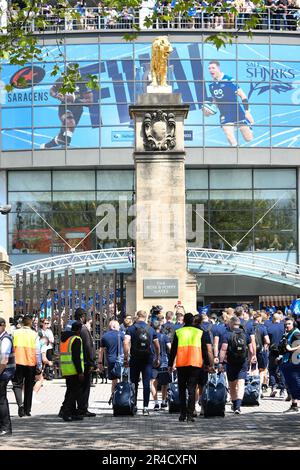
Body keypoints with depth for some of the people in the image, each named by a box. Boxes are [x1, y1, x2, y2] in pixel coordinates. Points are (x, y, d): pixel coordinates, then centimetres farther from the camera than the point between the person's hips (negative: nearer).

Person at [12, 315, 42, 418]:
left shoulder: (15, 333, -2)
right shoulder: (34, 335, -4)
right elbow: (37, 352, -4)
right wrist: (39, 366, 2)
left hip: (18, 363, 0)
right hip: (31, 364, 1)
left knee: (17, 385, 5)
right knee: (29, 387, 12)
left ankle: (20, 404, -20)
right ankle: (27, 410, 16)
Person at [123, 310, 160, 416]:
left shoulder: (131, 329, -1)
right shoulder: (151, 329, 8)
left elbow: (126, 343, -14)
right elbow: (157, 346, 14)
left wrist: (126, 358, -10)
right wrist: (157, 359, 25)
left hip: (135, 358, -1)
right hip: (148, 359, 1)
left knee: (134, 383, 9)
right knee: (146, 383, 0)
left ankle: (133, 406, 14)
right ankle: (145, 407, -6)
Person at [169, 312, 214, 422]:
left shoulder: (178, 332, 6)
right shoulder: (200, 332, 7)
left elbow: (173, 350, 8)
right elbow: (209, 350, 4)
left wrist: (171, 365, 15)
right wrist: (211, 365, 7)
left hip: (181, 364, 0)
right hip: (195, 364, 0)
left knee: (182, 389, 11)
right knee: (192, 390, 0)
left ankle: (183, 414, 9)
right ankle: (190, 415, -8)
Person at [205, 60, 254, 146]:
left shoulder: (229, 80, -10)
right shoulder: (211, 86, 6)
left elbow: (242, 95, -7)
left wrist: (247, 112, -12)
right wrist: (209, 110, 1)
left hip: (238, 113, -3)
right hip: (225, 116, 3)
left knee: (248, 138, 2)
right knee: (232, 141, -16)